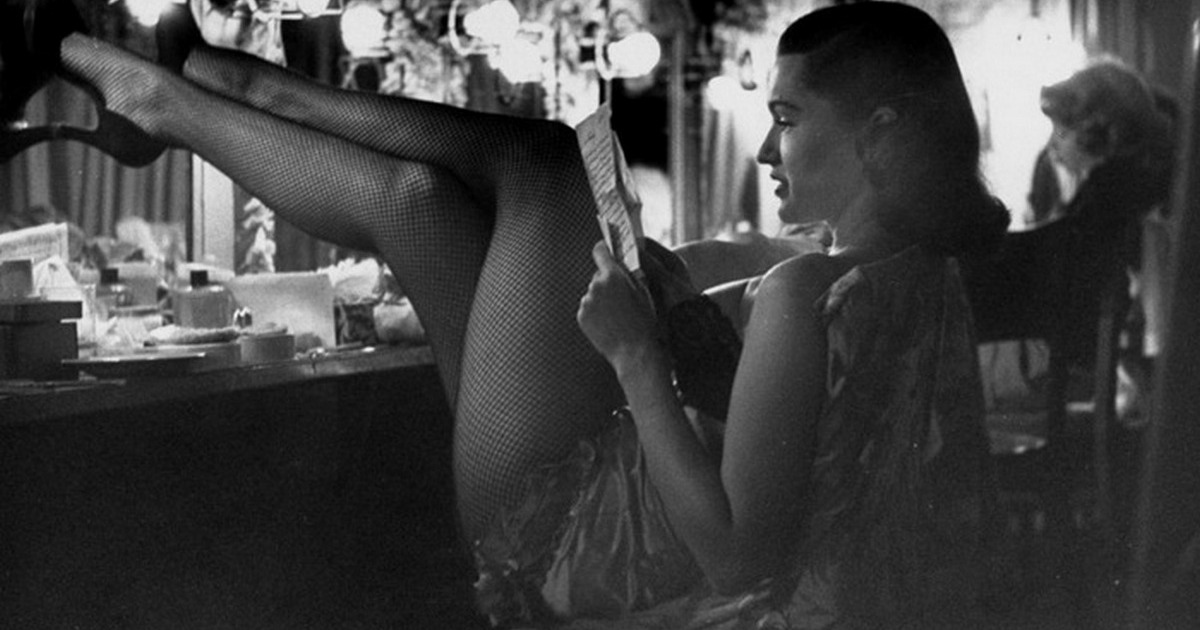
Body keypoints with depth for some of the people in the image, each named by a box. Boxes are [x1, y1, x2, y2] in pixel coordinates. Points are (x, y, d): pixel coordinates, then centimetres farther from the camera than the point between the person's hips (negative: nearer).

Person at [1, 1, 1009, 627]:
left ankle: (174, 101, 16)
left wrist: (632, 356, -27)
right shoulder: (926, 278, -1)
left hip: (572, 530, -9)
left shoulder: (808, 296, -30)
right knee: (544, 167, 9)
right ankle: (254, 90, 21)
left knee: (408, 195, -6)